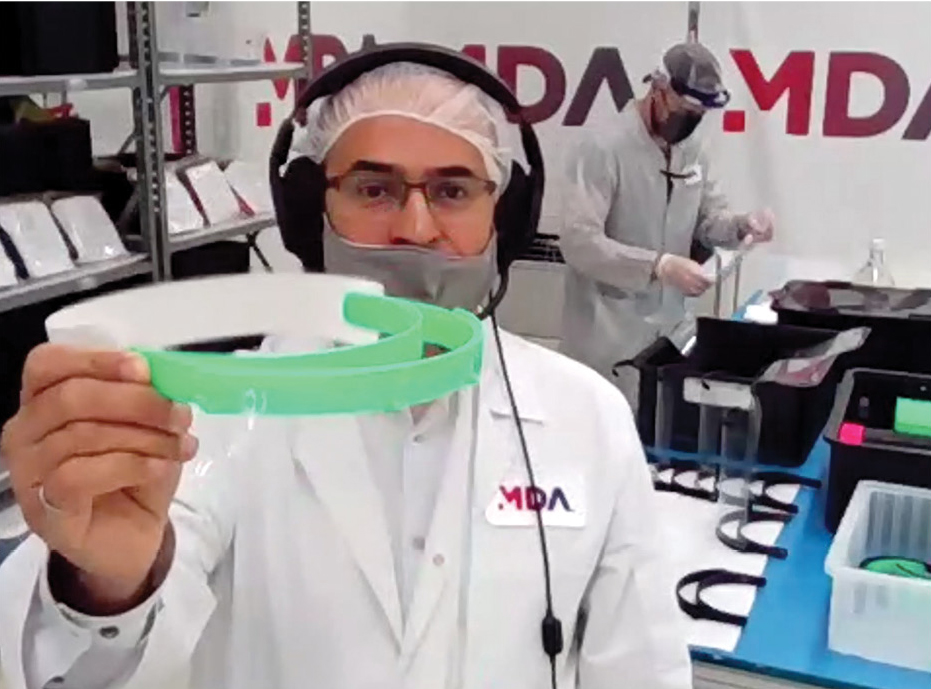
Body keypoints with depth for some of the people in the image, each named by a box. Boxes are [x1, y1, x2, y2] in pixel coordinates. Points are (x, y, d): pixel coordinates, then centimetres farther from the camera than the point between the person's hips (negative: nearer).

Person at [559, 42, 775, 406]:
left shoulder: (693, 149, 6)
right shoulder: (603, 149, -16)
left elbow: (710, 218, 14)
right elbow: (578, 242, -24)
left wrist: (743, 226, -9)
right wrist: (659, 266, -32)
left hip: (669, 325, 6)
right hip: (608, 333, -6)